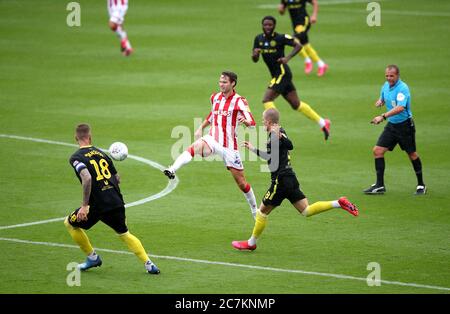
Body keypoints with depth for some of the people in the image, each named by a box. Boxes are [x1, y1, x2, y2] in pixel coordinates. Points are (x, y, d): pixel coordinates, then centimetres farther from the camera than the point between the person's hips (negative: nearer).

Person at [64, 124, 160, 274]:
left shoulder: (76, 158, -4)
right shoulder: (101, 153, 15)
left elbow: (87, 178, -22)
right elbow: (117, 179, 19)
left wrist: (84, 206, -18)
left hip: (98, 205, -5)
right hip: (117, 202, 6)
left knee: (70, 223, 19)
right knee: (124, 234, 25)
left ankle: (92, 257, 22)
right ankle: (149, 264, 13)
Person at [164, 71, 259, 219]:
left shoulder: (239, 101, -6)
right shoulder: (215, 97, 9)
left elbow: (252, 124, -12)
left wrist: (245, 121, -34)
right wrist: (201, 127, 21)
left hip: (229, 146, -2)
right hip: (213, 139, 3)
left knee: (241, 182, 3)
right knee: (197, 146, -34)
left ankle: (255, 210, 23)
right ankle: (172, 170, -52)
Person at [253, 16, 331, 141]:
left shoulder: (280, 38, -12)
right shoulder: (258, 39, 6)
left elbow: (298, 45, -7)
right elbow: (255, 60, 10)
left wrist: (288, 58, -20)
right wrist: (255, 54, -13)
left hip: (282, 73, -8)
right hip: (276, 75, 8)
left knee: (267, 99, -17)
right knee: (296, 104, 13)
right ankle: (322, 123, 24)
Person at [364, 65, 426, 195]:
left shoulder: (403, 88, -22)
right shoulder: (386, 85, 3)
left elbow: (400, 108, -35)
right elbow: (383, 99, 24)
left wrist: (383, 117, -42)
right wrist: (380, 101, -2)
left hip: (405, 125, -7)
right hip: (391, 125, 7)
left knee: (412, 154, 6)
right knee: (377, 150, -4)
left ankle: (421, 185, 22)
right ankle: (379, 185, 0)